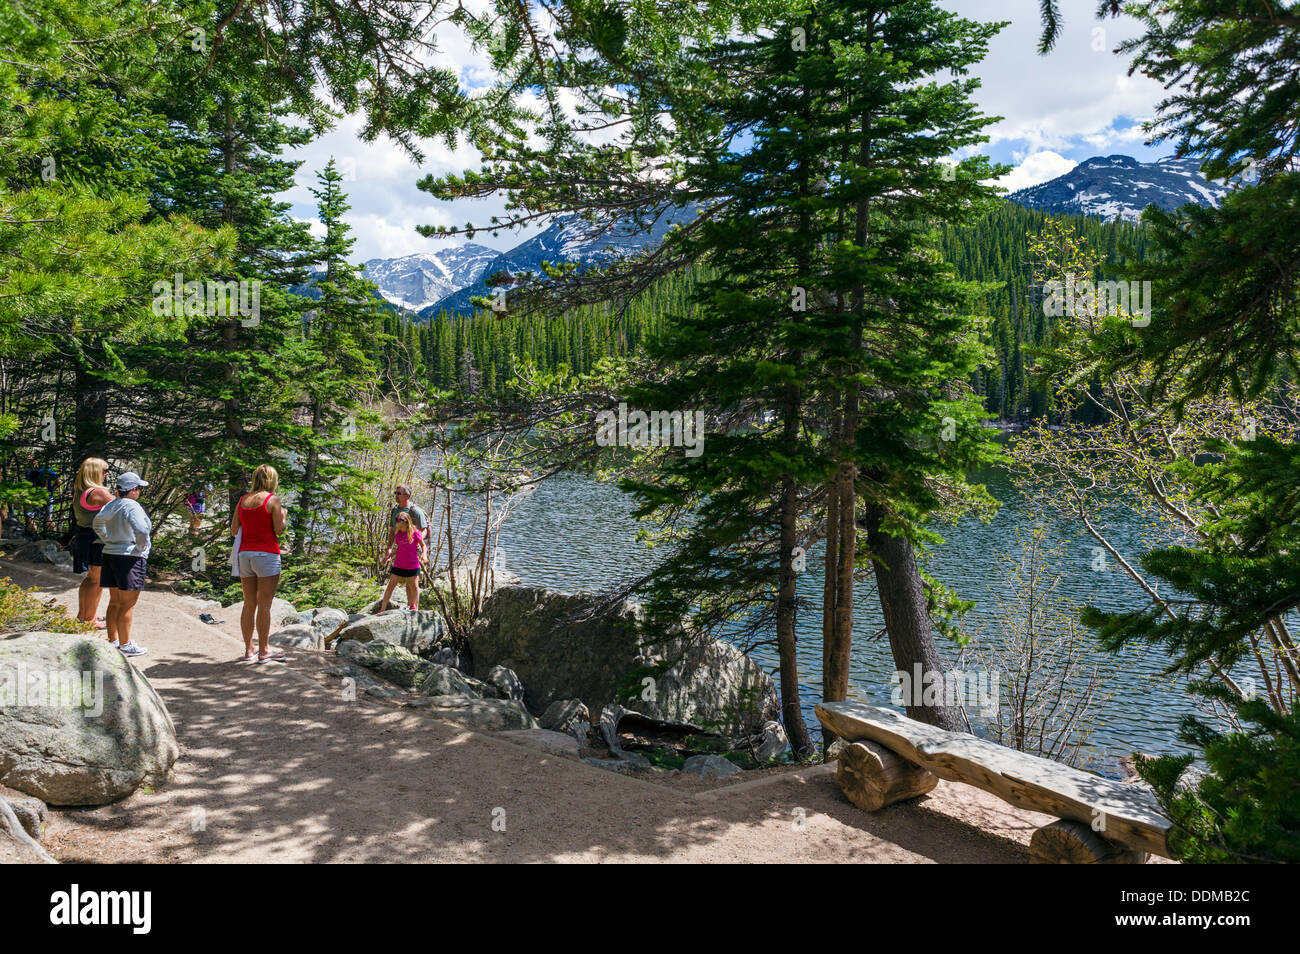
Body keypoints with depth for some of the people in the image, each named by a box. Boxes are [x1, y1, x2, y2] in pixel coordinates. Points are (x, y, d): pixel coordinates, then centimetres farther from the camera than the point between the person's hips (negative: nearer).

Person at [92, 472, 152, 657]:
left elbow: (97, 522, 15)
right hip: (129, 558, -9)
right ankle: (125, 645, 1)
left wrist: (109, 542, 15)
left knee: (115, 602, 16)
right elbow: (141, 530, -29)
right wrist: (140, 548, -14)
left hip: (111, 555, 9)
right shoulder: (132, 506, -17)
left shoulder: (111, 504, 8)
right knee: (128, 604, -3)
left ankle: (113, 640, 23)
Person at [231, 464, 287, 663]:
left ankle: (248, 649, 15)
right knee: (264, 606, -2)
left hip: (245, 555, 6)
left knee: (249, 605, 11)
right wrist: (282, 515, 9)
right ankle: (264, 650, 2)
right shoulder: (272, 499, -7)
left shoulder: (243, 500, 10)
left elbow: (234, 531, 12)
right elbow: (279, 530, -9)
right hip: (266, 554, -6)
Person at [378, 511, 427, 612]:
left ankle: (413, 605, 29)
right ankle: (382, 609, 2)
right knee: (391, 585, -1)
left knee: (414, 586, 6)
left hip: (412, 565, -3)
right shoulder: (398, 534, 3)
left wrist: (424, 555, -15)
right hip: (398, 565, 3)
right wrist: (389, 556, 6)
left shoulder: (415, 532, -8)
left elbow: (423, 545, 0)